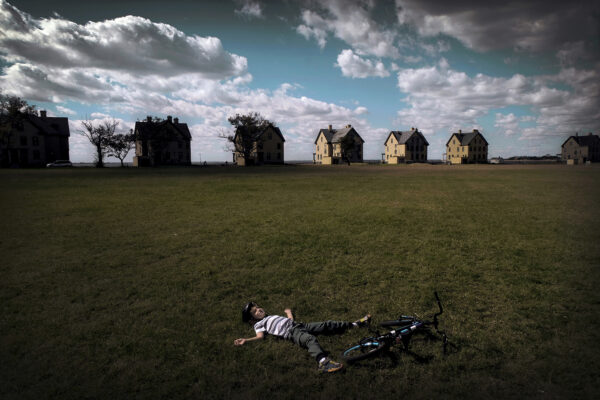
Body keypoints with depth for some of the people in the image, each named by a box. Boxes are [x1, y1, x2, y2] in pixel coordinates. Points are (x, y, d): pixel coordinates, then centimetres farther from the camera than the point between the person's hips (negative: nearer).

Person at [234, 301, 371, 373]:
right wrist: (245, 340, -19)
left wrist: (289, 312, 54)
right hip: (292, 333, -7)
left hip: (299, 325, 7)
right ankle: (323, 362, -59)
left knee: (327, 325, 1)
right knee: (311, 340, -37)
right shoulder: (259, 324, 12)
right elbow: (260, 336, -5)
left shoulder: (272, 316, 33)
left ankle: (354, 324, 7)